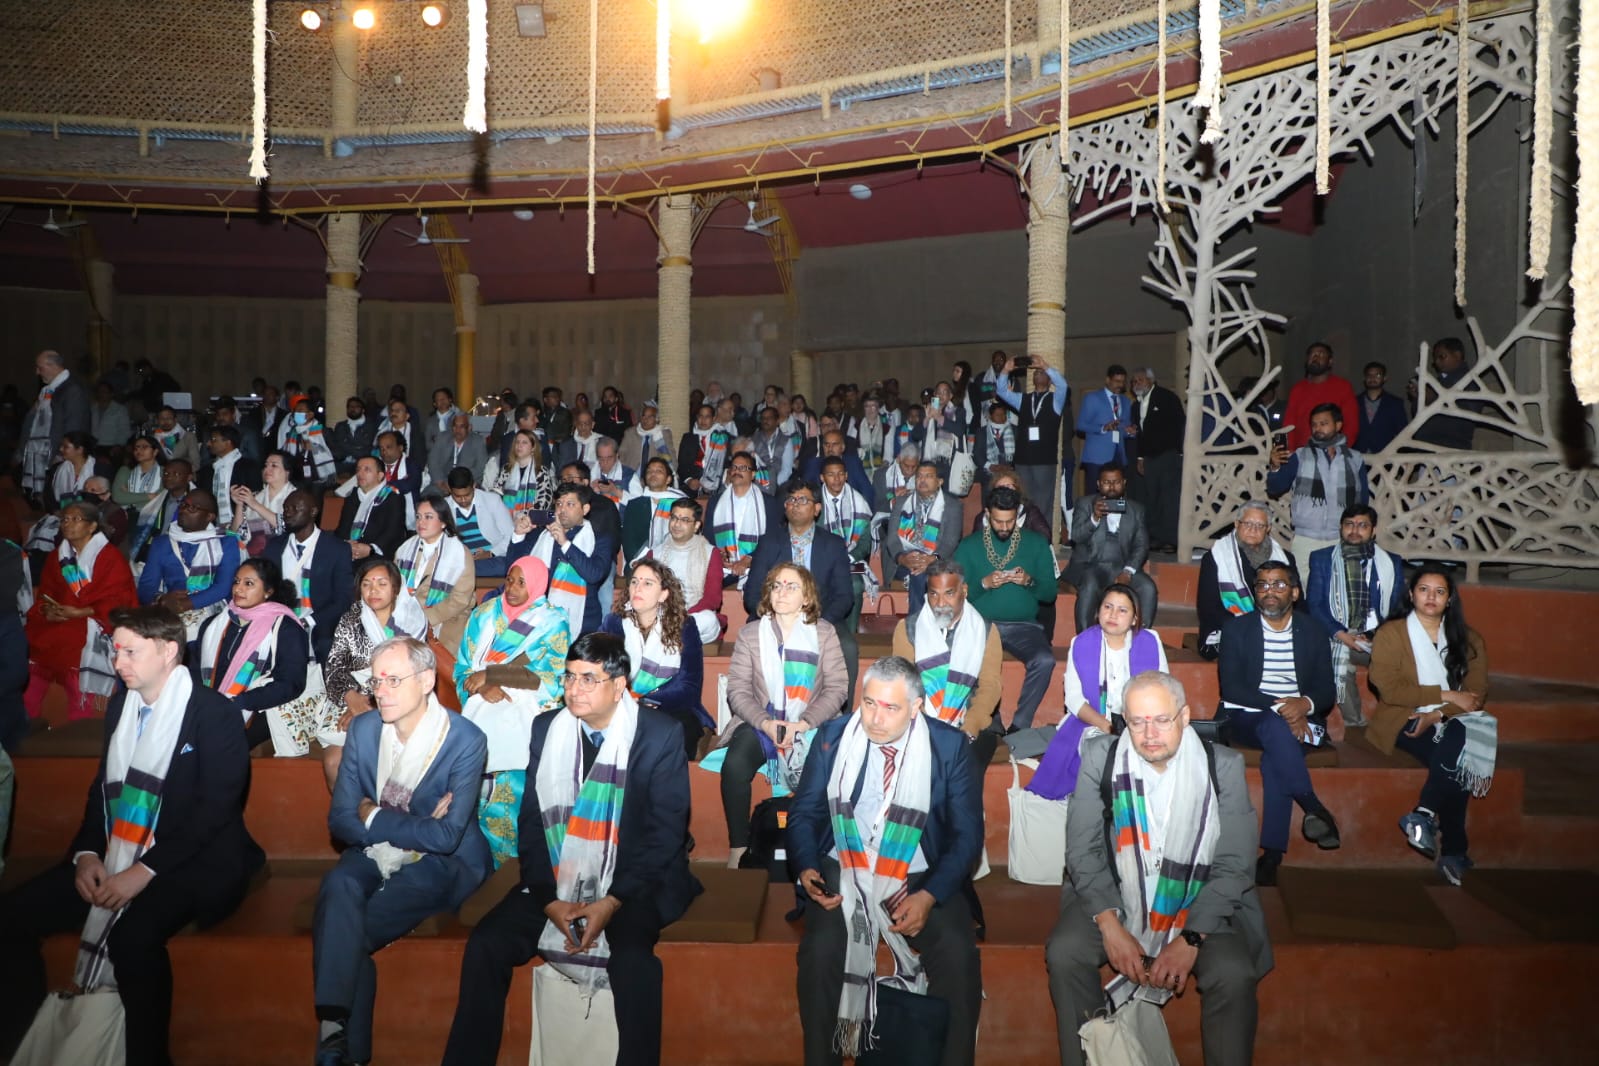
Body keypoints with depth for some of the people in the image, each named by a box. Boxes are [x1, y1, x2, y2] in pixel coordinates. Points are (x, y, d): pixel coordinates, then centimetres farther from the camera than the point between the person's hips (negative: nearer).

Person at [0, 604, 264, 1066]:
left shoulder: (215, 714, -10)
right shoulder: (120, 707, 12)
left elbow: (215, 809, -17)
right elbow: (102, 789, 17)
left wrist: (145, 871, -23)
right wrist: (87, 853, -2)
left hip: (190, 863, -7)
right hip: (114, 858, 8)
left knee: (133, 934, -34)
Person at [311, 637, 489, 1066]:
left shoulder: (465, 740, -14)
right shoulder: (363, 729, 1)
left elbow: (446, 836, -20)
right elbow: (341, 821, 0)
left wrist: (374, 817, -10)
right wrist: (412, 827, -15)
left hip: (439, 867, -4)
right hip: (373, 856, 4)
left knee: (340, 932, -24)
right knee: (338, 885, -29)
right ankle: (334, 1029, -30)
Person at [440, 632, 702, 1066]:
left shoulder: (660, 734, -7)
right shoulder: (547, 728, 4)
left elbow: (666, 830, -9)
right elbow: (532, 821, 4)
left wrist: (612, 902, -18)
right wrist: (548, 899, -10)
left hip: (631, 883, -4)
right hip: (557, 881, 4)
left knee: (632, 957, -31)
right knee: (485, 944, -16)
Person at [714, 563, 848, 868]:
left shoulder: (824, 632, 8)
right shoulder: (750, 633, 9)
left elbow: (835, 689, 1)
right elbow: (737, 689, 2)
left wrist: (804, 724, -14)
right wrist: (765, 723, -15)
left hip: (810, 726, -1)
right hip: (759, 723, 1)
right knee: (735, 765, -30)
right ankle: (738, 848, -16)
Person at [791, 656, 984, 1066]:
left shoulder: (950, 745, -2)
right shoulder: (832, 737, 2)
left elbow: (967, 832, -2)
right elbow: (804, 811, 7)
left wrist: (930, 895, -16)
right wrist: (806, 867, -13)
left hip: (921, 877, 0)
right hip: (844, 872, 1)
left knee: (958, 955, -25)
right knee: (820, 950, -26)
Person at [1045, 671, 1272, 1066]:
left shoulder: (1223, 766, -9)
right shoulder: (1101, 757, -8)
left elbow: (1233, 866, -8)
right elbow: (1083, 850, -6)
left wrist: (1191, 938, -18)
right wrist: (1109, 924, -18)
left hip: (1200, 900, 0)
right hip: (1114, 894, 1)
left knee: (1234, 974, -26)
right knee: (1064, 953, -22)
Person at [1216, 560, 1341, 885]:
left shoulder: (1313, 631, 12)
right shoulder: (1237, 629, 6)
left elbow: (1327, 691, 6)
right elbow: (1230, 687, -6)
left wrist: (1305, 704, -18)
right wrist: (1278, 706, -19)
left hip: (1300, 722, 1)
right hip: (1245, 720, -1)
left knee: (1275, 756, -33)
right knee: (1276, 727, -37)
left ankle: (1272, 854, -32)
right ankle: (1314, 808, -33)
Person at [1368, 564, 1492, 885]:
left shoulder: (1467, 639, 15)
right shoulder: (1390, 633, 4)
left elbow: (1477, 693, 3)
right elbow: (1389, 688, -9)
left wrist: (1438, 714, -15)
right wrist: (1445, 695, -13)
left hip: (1451, 723, 3)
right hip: (1404, 723, -3)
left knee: (1459, 743, -32)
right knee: (1456, 760, -31)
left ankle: (1423, 815, -22)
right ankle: (1452, 851, -24)